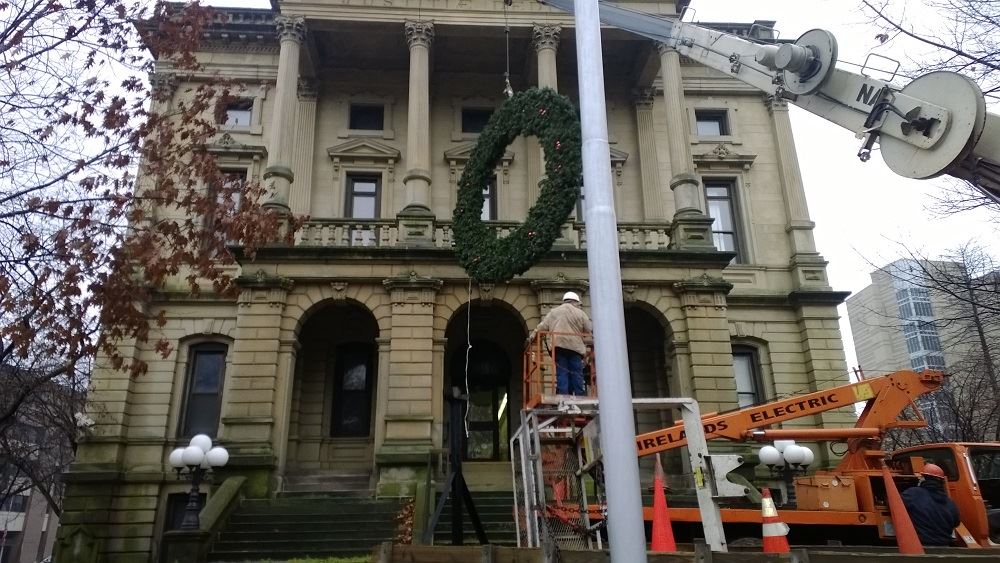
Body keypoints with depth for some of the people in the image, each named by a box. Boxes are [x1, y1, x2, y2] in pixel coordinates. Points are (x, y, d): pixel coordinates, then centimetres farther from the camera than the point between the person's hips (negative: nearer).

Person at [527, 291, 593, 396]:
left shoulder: (553, 312, 17)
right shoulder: (580, 313, 12)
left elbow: (542, 326, 9)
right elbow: (590, 331, 10)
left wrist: (532, 336, 10)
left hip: (559, 346, 1)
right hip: (575, 347, -1)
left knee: (562, 374, -3)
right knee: (577, 375, 0)